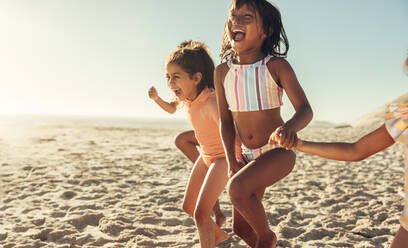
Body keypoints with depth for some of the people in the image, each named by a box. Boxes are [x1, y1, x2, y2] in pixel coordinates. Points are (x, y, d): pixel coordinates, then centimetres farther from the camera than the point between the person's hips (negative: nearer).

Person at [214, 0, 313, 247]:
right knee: (241, 227, 10)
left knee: (237, 188, -31)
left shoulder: (276, 66, -13)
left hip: (279, 151, -5)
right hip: (248, 156, 5)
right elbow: (226, 121, 3)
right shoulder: (223, 72, -2)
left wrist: (291, 127, -39)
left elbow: (305, 109, -16)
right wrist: (232, 162, -4)